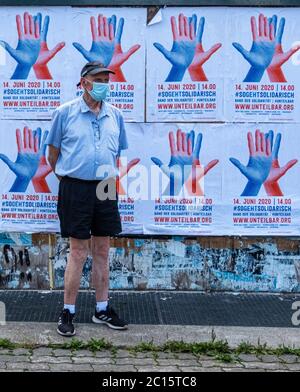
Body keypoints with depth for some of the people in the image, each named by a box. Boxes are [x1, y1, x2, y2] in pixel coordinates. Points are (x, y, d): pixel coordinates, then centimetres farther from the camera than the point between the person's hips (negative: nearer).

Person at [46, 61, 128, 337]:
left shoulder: (115, 115, 7)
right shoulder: (65, 113, -4)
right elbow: (53, 152, 5)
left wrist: (110, 177, 14)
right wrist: (65, 176, 9)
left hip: (105, 190, 4)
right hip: (75, 189, -4)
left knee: (102, 252, 10)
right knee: (78, 252, -1)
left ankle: (102, 309, 22)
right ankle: (68, 312, 12)